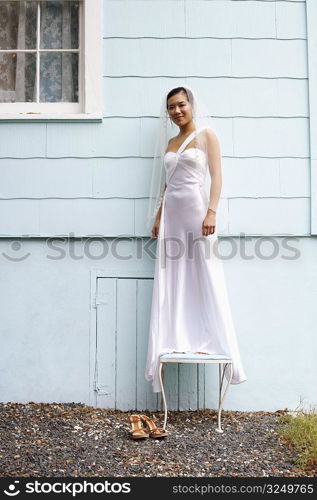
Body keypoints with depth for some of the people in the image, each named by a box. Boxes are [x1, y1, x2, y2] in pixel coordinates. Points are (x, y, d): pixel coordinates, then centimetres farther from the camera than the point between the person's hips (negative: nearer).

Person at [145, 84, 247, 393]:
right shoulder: (169, 143, 19)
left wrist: (211, 212, -17)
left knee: (204, 277, -4)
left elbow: (216, 176, -5)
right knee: (172, 280, 1)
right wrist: (157, 217, 10)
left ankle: (207, 342, 0)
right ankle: (179, 342, 5)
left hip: (197, 209, -6)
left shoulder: (206, 135, 3)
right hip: (172, 214, 6)